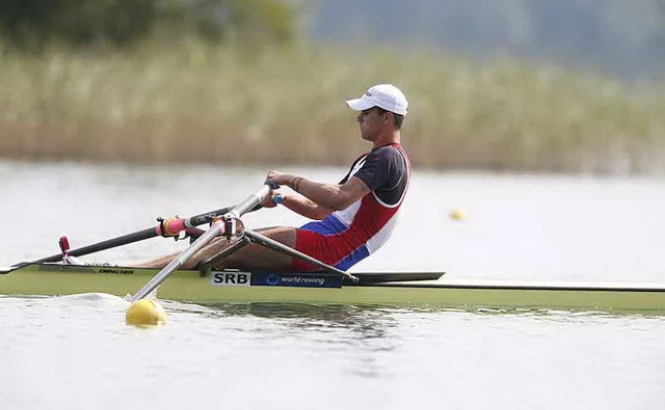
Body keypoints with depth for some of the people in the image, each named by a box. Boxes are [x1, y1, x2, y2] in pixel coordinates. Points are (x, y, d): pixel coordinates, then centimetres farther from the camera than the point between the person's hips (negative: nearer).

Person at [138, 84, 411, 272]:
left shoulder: (388, 158, -10)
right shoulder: (369, 160, 25)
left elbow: (338, 200, -25)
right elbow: (321, 210, 25)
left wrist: (292, 180, -16)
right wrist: (284, 198, 8)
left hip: (327, 248, -10)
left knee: (227, 248, -15)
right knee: (227, 245, 1)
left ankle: (140, 276, -16)